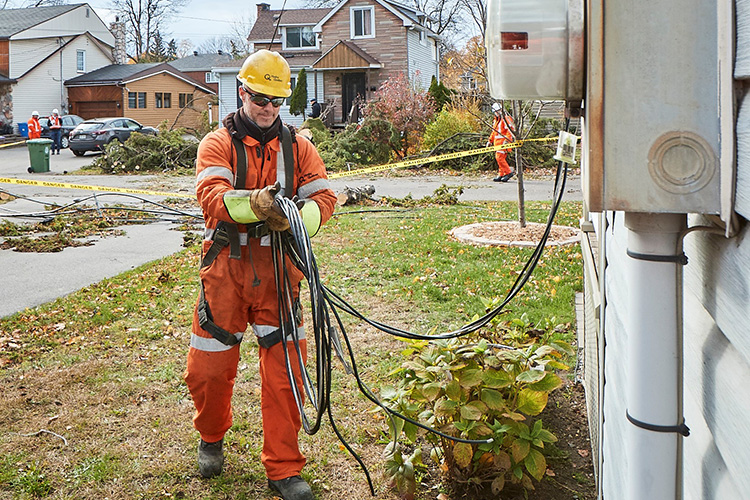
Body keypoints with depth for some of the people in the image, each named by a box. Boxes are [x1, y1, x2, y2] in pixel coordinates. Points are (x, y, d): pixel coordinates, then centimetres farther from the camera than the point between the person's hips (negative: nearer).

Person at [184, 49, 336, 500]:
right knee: (210, 365, 6)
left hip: (278, 268, 1)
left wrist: (295, 218, -24)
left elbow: (324, 196, -2)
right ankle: (212, 438, 37)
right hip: (227, 265, -1)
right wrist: (255, 203, -36)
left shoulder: (298, 147, 11)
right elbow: (211, 195, -15)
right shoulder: (218, 144, 4)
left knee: (285, 365, -1)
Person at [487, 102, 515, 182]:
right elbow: (493, 132, 30)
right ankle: (501, 175, 12)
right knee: (499, 158, 8)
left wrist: (506, 140, -25)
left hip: (503, 141, -9)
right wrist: (490, 141, 26)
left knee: (499, 157, -15)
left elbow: (510, 130, -16)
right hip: (497, 142, 9)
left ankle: (509, 172, -8)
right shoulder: (496, 120, 20)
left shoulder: (505, 118, -8)